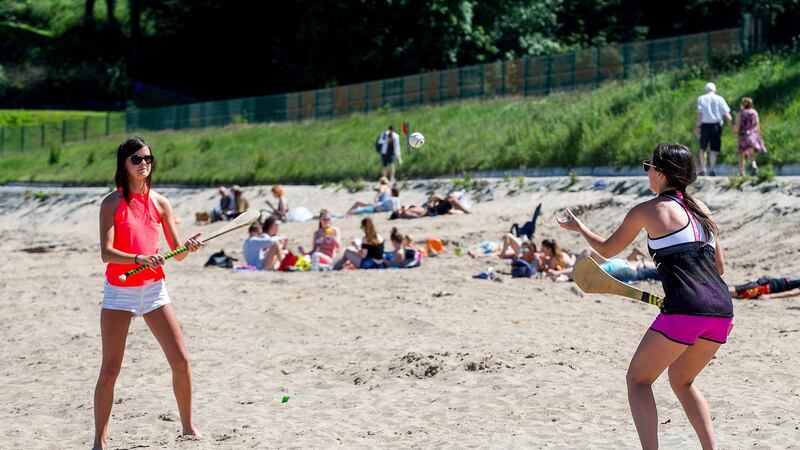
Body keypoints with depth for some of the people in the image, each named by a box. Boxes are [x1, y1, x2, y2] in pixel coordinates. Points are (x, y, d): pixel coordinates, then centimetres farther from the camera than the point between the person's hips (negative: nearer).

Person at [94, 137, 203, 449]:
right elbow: (106, 252, -16)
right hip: (119, 291, -3)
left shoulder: (160, 203, 6)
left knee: (181, 361, -1)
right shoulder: (112, 204, -4)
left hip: (154, 289, 3)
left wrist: (189, 247, -16)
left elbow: (177, 253, 6)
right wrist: (138, 258, -32)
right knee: (110, 369, -4)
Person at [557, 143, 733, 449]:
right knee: (681, 380, 26)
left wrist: (578, 227, 34)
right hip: (722, 309, 7)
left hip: (685, 311, -6)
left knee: (638, 379, 10)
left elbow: (606, 250, 17)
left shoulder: (647, 210, 3)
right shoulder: (701, 208, 20)